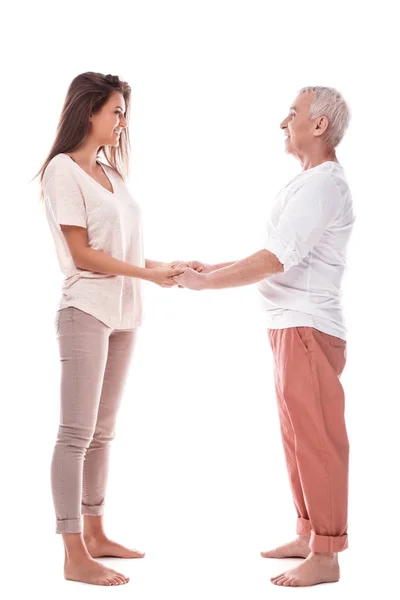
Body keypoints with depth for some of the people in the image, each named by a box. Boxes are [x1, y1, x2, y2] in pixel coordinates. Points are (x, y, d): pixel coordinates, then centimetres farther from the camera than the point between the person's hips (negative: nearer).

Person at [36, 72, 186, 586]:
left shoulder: (109, 170, 15)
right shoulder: (63, 169, -7)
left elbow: (121, 244, 13)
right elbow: (82, 254, -12)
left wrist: (168, 265, 1)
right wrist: (148, 273, -11)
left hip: (123, 314, 8)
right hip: (87, 312, -8)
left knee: (103, 432, 13)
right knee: (77, 433, -5)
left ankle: (95, 534, 23)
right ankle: (75, 557, -2)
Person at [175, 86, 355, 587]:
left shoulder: (324, 185, -16)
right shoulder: (309, 183, 17)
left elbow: (274, 260, -21)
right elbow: (278, 259, 18)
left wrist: (205, 281, -12)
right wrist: (212, 268, 13)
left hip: (308, 329, -10)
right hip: (291, 325, 10)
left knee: (316, 437, -5)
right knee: (298, 434, 15)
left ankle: (325, 555, 3)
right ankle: (308, 534, 25)